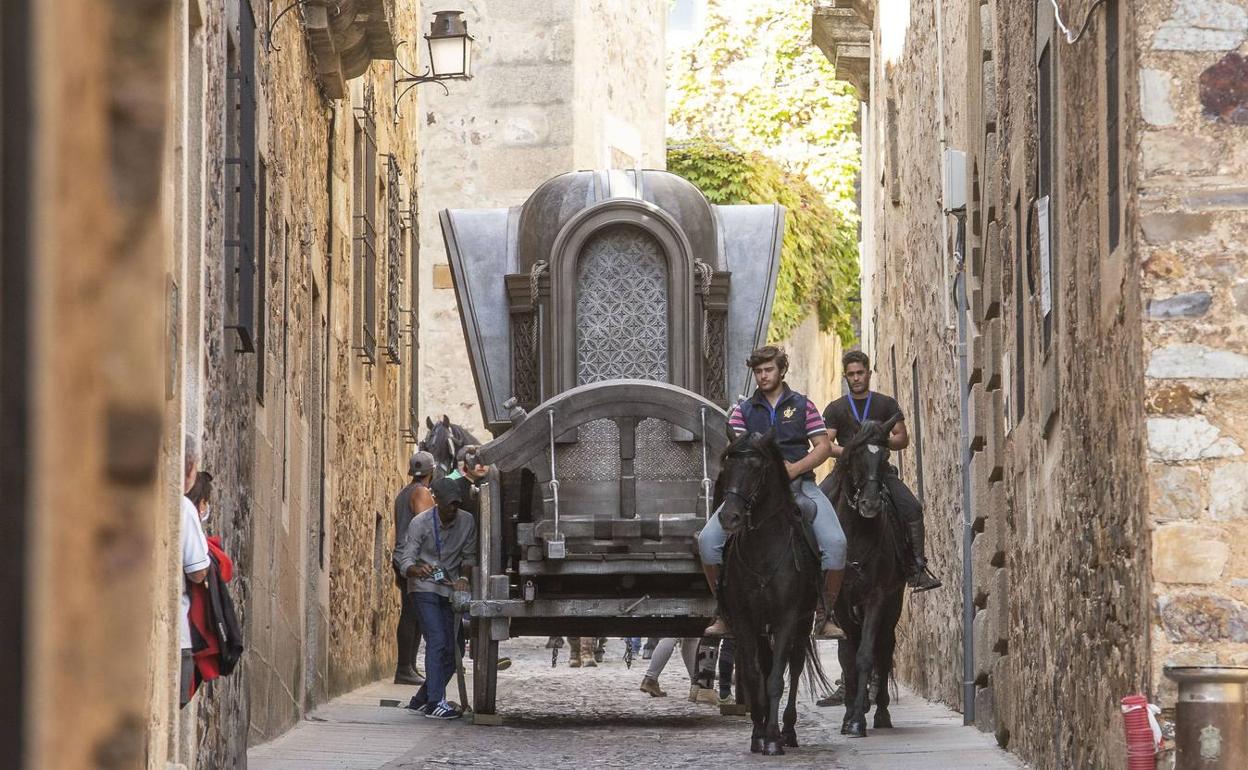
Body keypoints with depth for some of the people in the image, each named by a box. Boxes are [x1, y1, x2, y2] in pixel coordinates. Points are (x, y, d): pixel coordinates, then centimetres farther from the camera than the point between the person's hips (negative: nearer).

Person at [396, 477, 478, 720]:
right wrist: (418, 569, -38)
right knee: (437, 641, -19)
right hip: (425, 588, -5)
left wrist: (463, 577, -13)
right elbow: (406, 562, -16)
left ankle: (422, 700, 18)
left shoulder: (467, 522, -3)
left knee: (452, 651, 3)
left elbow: (469, 557, 7)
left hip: (451, 590, 5)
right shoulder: (420, 523, -13)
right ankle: (435, 702, -22)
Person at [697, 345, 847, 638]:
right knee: (708, 539, -18)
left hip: (798, 484, -1)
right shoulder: (744, 410, 13)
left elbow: (823, 446, 4)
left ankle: (825, 616, -9)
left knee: (835, 542, -25)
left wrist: (795, 468, -13)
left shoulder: (802, 405, 11)